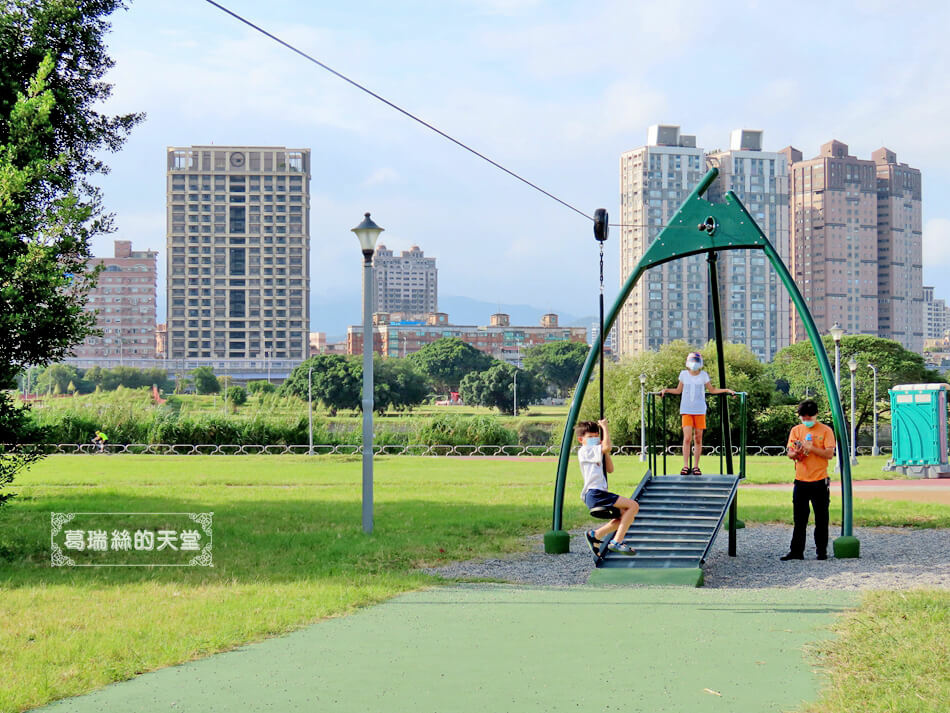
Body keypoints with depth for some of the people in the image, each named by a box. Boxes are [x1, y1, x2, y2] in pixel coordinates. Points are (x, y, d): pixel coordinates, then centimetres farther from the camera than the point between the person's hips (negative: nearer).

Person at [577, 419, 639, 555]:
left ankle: (595, 535, 16)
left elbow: (610, 469, 16)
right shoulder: (585, 451, -6)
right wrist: (605, 427, -11)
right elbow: (607, 447, -21)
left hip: (598, 494, 10)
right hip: (595, 494, -10)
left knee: (627, 516, 18)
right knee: (633, 505, -16)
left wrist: (606, 453, 8)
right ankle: (616, 542, -18)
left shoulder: (595, 454, 25)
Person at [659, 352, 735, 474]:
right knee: (687, 438, -10)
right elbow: (678, 390, 17)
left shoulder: (704, 375, 4)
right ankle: (685, 466, -6)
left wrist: (726, 390, 9)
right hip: (686, 410, -1)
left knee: (698, 439, 2)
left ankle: (696, 466, 10)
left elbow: (712, 390, 17)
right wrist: (666, 390, 4)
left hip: (700, 410, 1)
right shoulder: (683, 374, 5)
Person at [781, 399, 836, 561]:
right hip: (800, 481, 3)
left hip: (820, 481, -3)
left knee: (821, 519, 3)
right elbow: (790, 453, 8)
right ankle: (796, 551, 8)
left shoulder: (825, 431, -1)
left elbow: (829, 454, -10)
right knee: (799, 519, 5)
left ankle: (822, 551, 11)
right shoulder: (796, 430, 10)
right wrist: (796, 453, -14)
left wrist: (811, 448, -18)